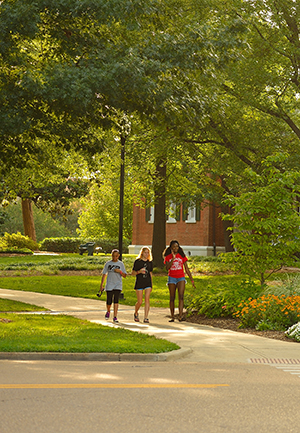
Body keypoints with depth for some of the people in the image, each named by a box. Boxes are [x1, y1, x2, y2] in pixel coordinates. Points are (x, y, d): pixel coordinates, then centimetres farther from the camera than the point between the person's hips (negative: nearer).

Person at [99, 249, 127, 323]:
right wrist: (101, 285, 4)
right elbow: (104, 274, 8)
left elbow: (124, 275, 3)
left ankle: (115, 317, -10)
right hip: (109, 285, 1)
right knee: (109, 301, 1)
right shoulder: (108, 264, 4)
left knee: (116, 300, -12)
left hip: (118, 285, -1)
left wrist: (119, 271, -16)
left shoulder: (121, 264, 3)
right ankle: (108, 312, 33)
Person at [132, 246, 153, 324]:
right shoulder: (137, 261, -2)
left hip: (148, 282, 3)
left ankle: (146, 318, -8)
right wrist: (139, 271, -19)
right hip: (139, 282, -3)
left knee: (147, 300, -9)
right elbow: (133, 273, 2)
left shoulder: (150, 262, 10)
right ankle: (136, 313, 29)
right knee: (140, 302, 0)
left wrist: (151, 285, 15)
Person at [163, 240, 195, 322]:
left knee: (181, 297, -17)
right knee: (172, 298, 5)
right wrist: (173, 258, -18)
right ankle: (172, 317, 15)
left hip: (181, 278, -1)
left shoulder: (182, 256, 5)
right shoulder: (167, 257, 3)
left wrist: (192, 280, 6)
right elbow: (167, 268, -13)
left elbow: (186, 269, 8)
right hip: (172, 278, 1)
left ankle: (180, 316, -29)